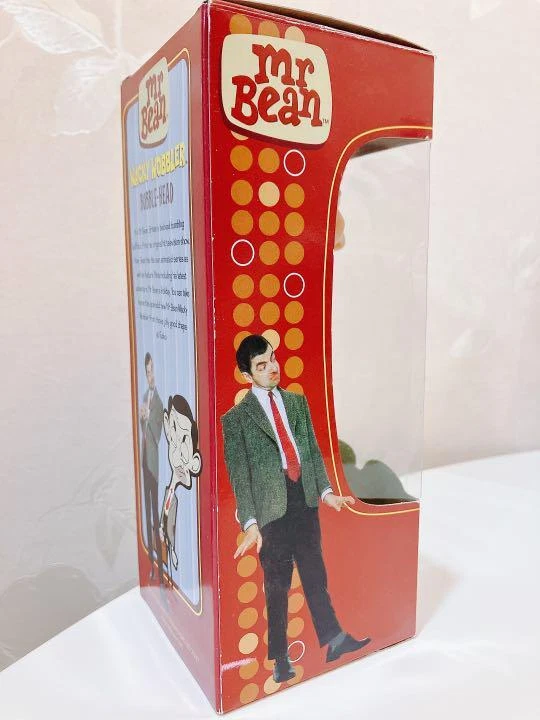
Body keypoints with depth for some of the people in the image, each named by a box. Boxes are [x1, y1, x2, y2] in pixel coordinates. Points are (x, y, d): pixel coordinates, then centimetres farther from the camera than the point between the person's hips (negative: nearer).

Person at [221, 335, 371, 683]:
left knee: (316, 576, 15)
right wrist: (250, 523, -12)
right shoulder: (236, 418, -5)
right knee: (277, 586, 11)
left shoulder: (298, 402, 10)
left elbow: (313, 450, 12)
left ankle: (334, 640, 30)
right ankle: (280, 659, 29)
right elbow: (239, 475, -7)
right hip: (272, 509, -3)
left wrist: (326, 491, 2)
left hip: (305, 501, 4)